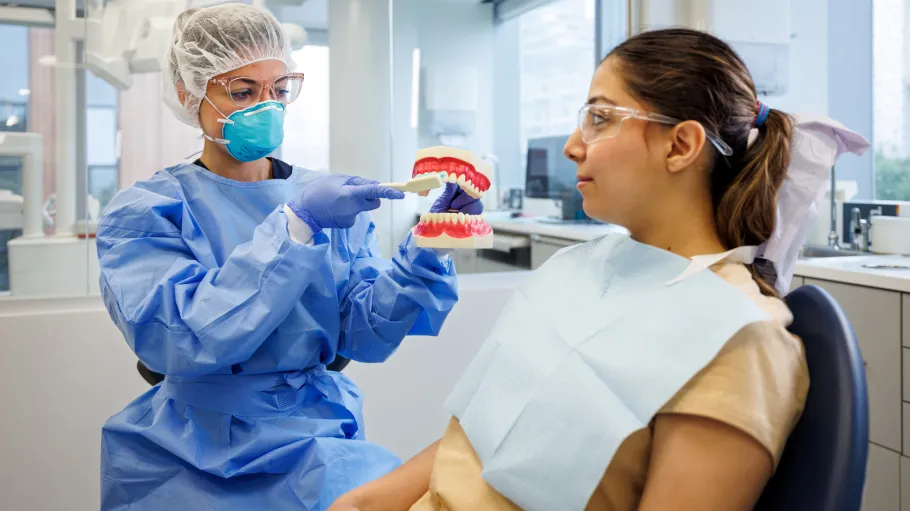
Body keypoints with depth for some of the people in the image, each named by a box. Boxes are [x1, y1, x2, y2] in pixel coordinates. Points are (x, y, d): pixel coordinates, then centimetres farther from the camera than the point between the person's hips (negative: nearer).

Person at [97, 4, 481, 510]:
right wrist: (295, 224, -25)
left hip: (320, 435, 4)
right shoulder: (144, 211, -5)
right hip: (194, 460, -4)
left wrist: (427, 249, -18)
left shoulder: (326, 196, 5)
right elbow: (184, 342, -20)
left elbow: (363, 334, -2)